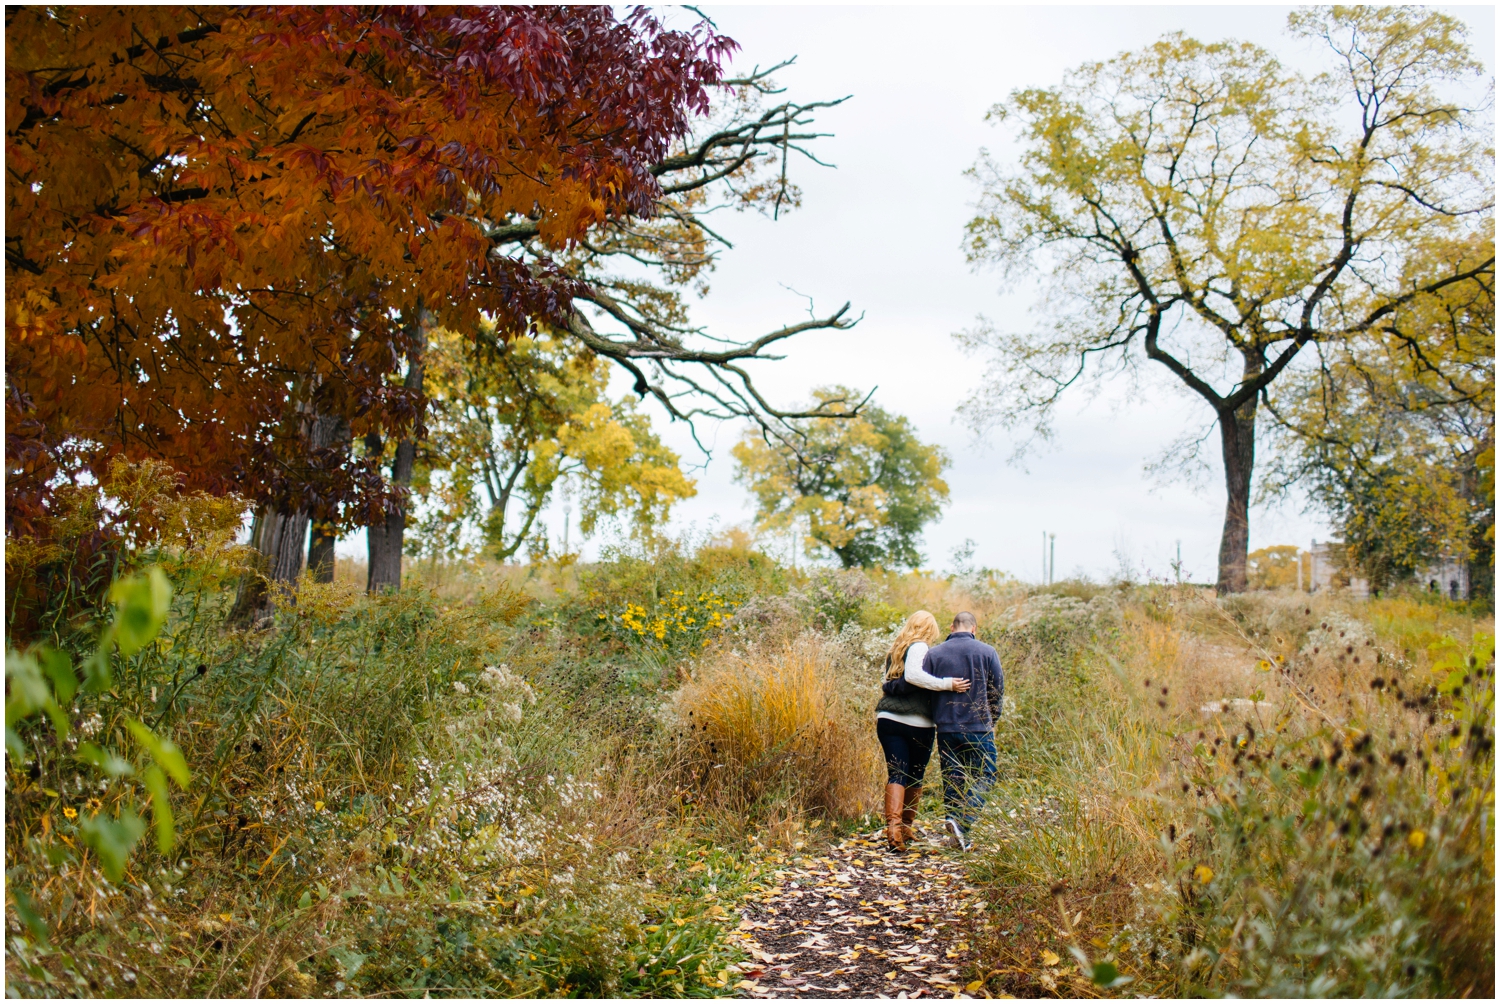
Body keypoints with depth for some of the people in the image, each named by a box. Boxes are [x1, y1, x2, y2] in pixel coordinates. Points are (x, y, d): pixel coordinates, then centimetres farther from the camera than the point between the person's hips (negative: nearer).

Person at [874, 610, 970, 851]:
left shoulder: (895, 649, 15)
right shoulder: (919, 647, -8)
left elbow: (891, 683, 13)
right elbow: (913, 675, -25)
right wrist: (946, 684, -23)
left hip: (887, 719, 5)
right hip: (917, 723, -5)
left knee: (896, 774, 0)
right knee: (915, 775, 13)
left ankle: (893, 824, -19)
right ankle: (907, 826, 24)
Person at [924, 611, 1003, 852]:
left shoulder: (933, 653, 1)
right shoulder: (987, 652, -2)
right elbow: (998, 691, 2)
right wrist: (991, 721, 17)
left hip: (945, 728, 2)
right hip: (978, 728, -2)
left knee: (952, 780, 12)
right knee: (983, 778, 5)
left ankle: (958, 832, 14)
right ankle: (961, 821, -15)